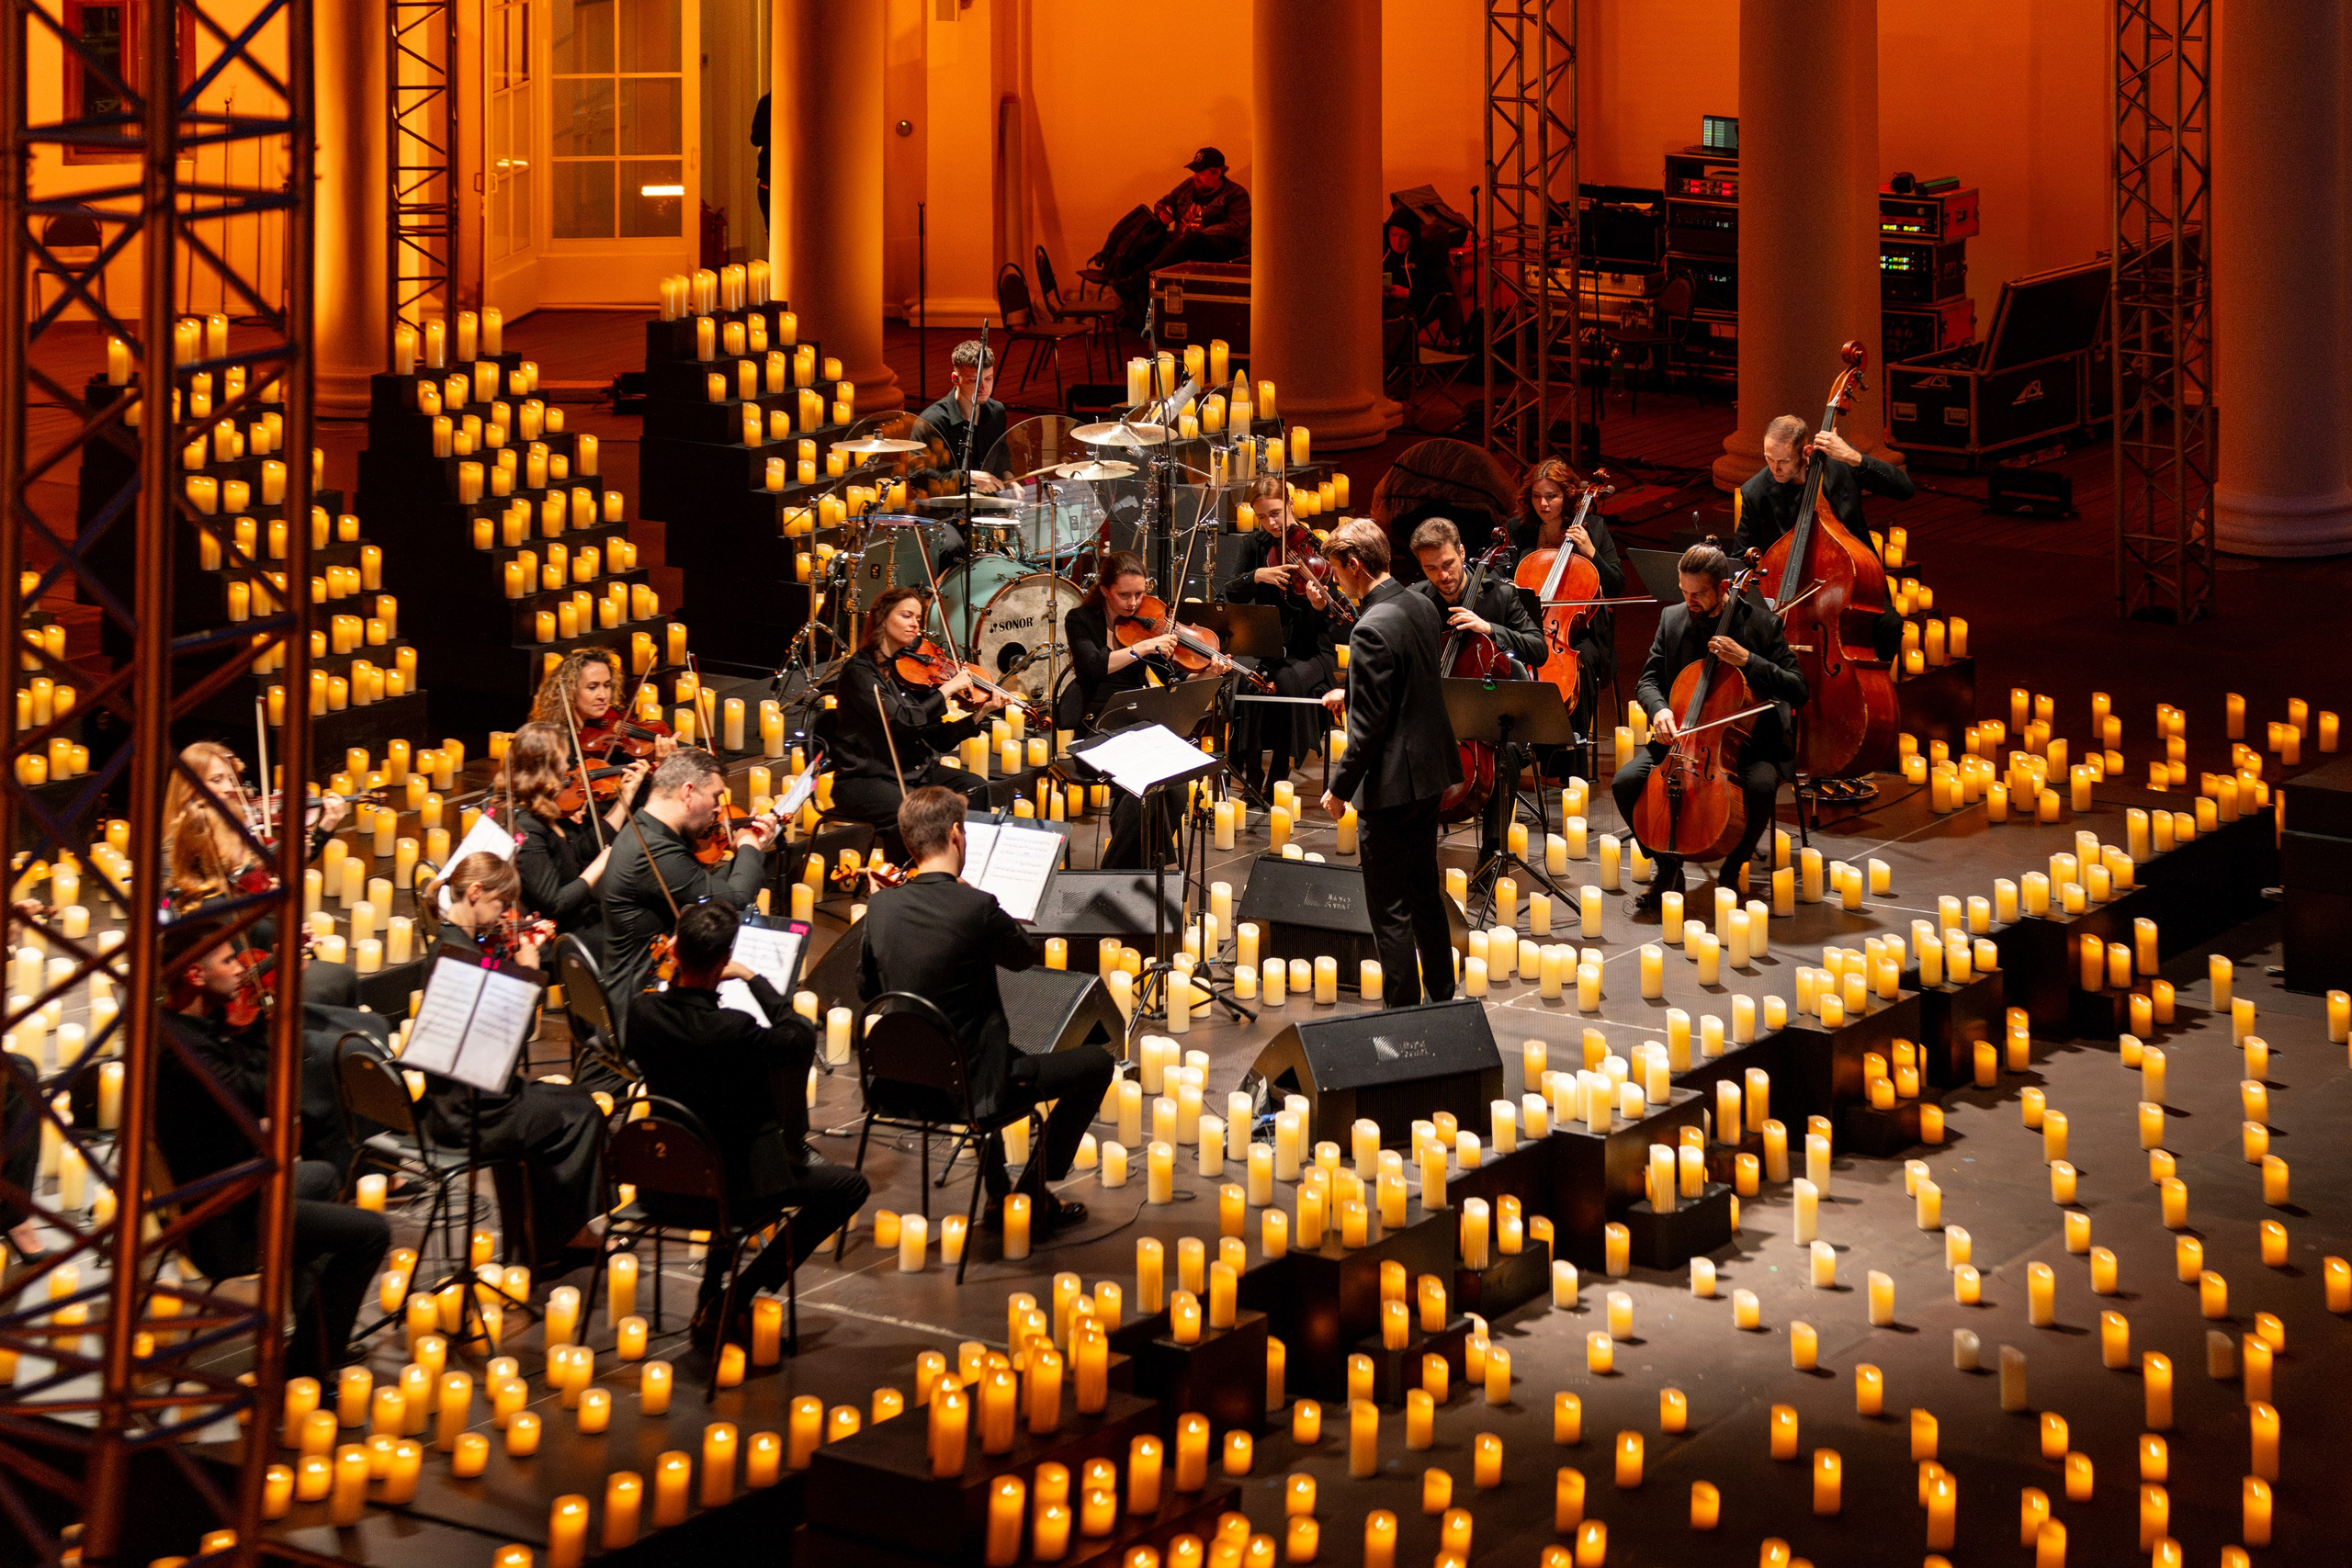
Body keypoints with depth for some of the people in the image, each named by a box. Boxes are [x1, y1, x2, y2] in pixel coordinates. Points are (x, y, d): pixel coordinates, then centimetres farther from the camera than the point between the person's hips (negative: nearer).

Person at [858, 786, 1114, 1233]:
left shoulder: (880, 907, -6)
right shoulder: (976, 908, -22)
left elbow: (866, 989, 9)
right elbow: (1026, 955, -2)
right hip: (970, 1086, -6)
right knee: (1096, 1063, 10)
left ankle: (998, 1194, 39)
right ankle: (1034, 1194, 17)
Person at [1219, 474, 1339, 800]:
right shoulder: (1255, 544, 6)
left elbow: (1322, 626, -9)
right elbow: (1230, 595, -2)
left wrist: (1321, 606, -32)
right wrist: (1256, 576, -19)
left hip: (1310, 653, -3)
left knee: (1285, 680, -34)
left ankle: (1278, 775, -22)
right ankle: (1250, 769, -19)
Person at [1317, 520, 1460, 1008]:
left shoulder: (1372, 630, -23)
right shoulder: (1422, 607, 4)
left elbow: (1369, 727, -22)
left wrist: (1340, 788, -12)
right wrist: (1351, 694, 29)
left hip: (1392, 785, -9)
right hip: (1430, 770, 9)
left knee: (1390, 910, 0)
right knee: (1424, 893, 21)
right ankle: (1442, 998, 32)